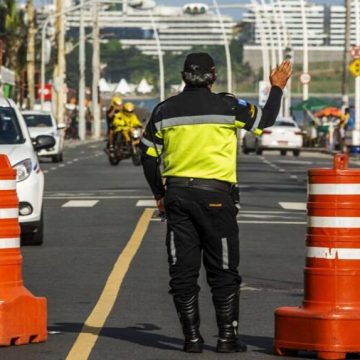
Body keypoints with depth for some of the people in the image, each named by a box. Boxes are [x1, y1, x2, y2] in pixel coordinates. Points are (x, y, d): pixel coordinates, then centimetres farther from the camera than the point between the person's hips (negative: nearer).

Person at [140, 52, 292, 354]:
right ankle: (227, 336, 5)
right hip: (215, 196, -3)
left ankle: (192, 337, 5)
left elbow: (148, 156, 9)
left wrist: (159, 194, 20)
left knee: (183, 271, 6)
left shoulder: (164, 111, 5)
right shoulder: (229, 107, -5)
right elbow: (266, 119, 10)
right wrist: (277, 88, 26)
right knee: (223, 271, 6)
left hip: (176, 195, 3)